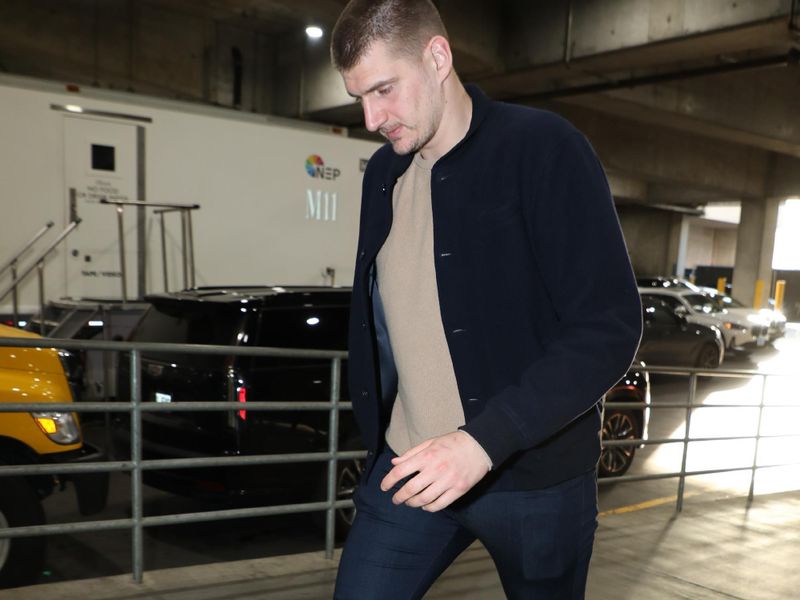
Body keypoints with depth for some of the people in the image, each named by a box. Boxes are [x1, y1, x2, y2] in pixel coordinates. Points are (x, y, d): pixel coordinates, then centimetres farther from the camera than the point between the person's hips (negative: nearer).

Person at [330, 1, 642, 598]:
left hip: (533, 478, -4)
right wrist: (375, 433, 10)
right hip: (411, 466, 5)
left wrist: (485, 439, -26)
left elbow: (611, 326, -19)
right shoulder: (384, 174, 7)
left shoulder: (543, 149, -13)